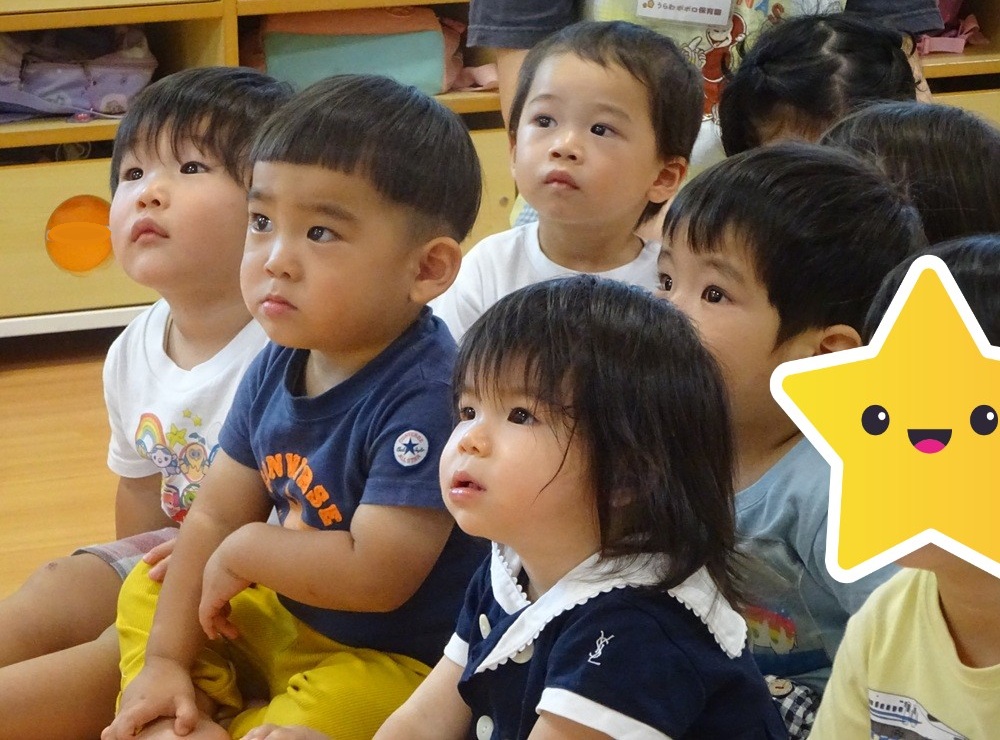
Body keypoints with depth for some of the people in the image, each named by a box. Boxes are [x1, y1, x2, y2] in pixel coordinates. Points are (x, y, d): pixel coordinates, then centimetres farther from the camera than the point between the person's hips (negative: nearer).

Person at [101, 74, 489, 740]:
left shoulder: (427, 394, -29)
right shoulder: (276, 369, -3)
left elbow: (376, 573, -32)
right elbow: (214, 517, 4)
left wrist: (242, 552, -17)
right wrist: (166, 662, -2)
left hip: (399, 661, -9)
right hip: (287, 619, 9)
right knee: (147, 593, 16)